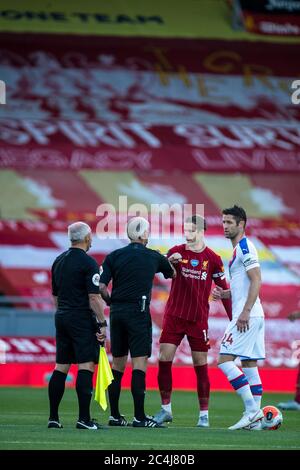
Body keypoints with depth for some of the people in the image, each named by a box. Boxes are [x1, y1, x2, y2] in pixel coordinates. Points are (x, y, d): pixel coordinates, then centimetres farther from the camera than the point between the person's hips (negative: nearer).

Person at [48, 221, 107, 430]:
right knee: (86, 366, -8)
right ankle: (84, 419, -13)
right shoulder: (88, 263, -11)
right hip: (82, 319, -8)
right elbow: (94, 297, -16)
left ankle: (53, 417, 9)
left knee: (61, 367, 9)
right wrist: (102, 323, -12)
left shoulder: (59, 261, 13)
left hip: (61, 318, 8)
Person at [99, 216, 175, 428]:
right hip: (138, 313, -4)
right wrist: (172, 262, 44)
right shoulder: (154, 257, 2)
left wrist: (111, 301, 14)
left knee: (118, 363, 11)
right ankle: (139, 417, -10)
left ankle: (114, 415, 13)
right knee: (140, 363, -5)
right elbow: (172, 273, 22)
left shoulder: (114, 256, 4)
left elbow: (101, 286, -4)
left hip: (117, 312, 4)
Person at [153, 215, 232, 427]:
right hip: (174, 315, 1)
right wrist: (171, 262, -33)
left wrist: (233, 318, 1)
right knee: (164, 360, -5)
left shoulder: (213, 259, 0)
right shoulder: (176, 252, 2)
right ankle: (166, 409, 7)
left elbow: (223, 290, 5)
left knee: (201, 366, 1)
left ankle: (204, 414, 8)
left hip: (198, 319, -1)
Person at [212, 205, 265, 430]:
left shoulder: (245, 247, -11)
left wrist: (245, 311, -24)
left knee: (225, 359, -11)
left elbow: (256, 281, -19)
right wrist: (224, 294, 14)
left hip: (247, 316, -10)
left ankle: (252, 409, -14)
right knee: (249, 364, 8)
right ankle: (255, 420, 6)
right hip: (253, 316, 10)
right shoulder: (240, 249, 20)